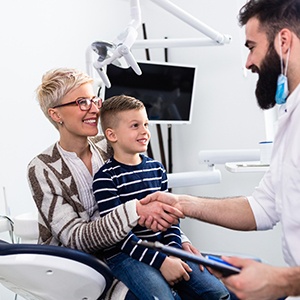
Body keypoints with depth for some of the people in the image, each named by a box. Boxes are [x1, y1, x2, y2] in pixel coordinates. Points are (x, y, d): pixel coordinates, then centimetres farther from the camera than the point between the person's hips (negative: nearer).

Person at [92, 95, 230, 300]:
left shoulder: (157, 168, 10)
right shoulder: (106, 178, -9)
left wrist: (174, 250, -6)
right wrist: (160, 261, -20)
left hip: (162, 247, 6)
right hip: (125, 254, -6)